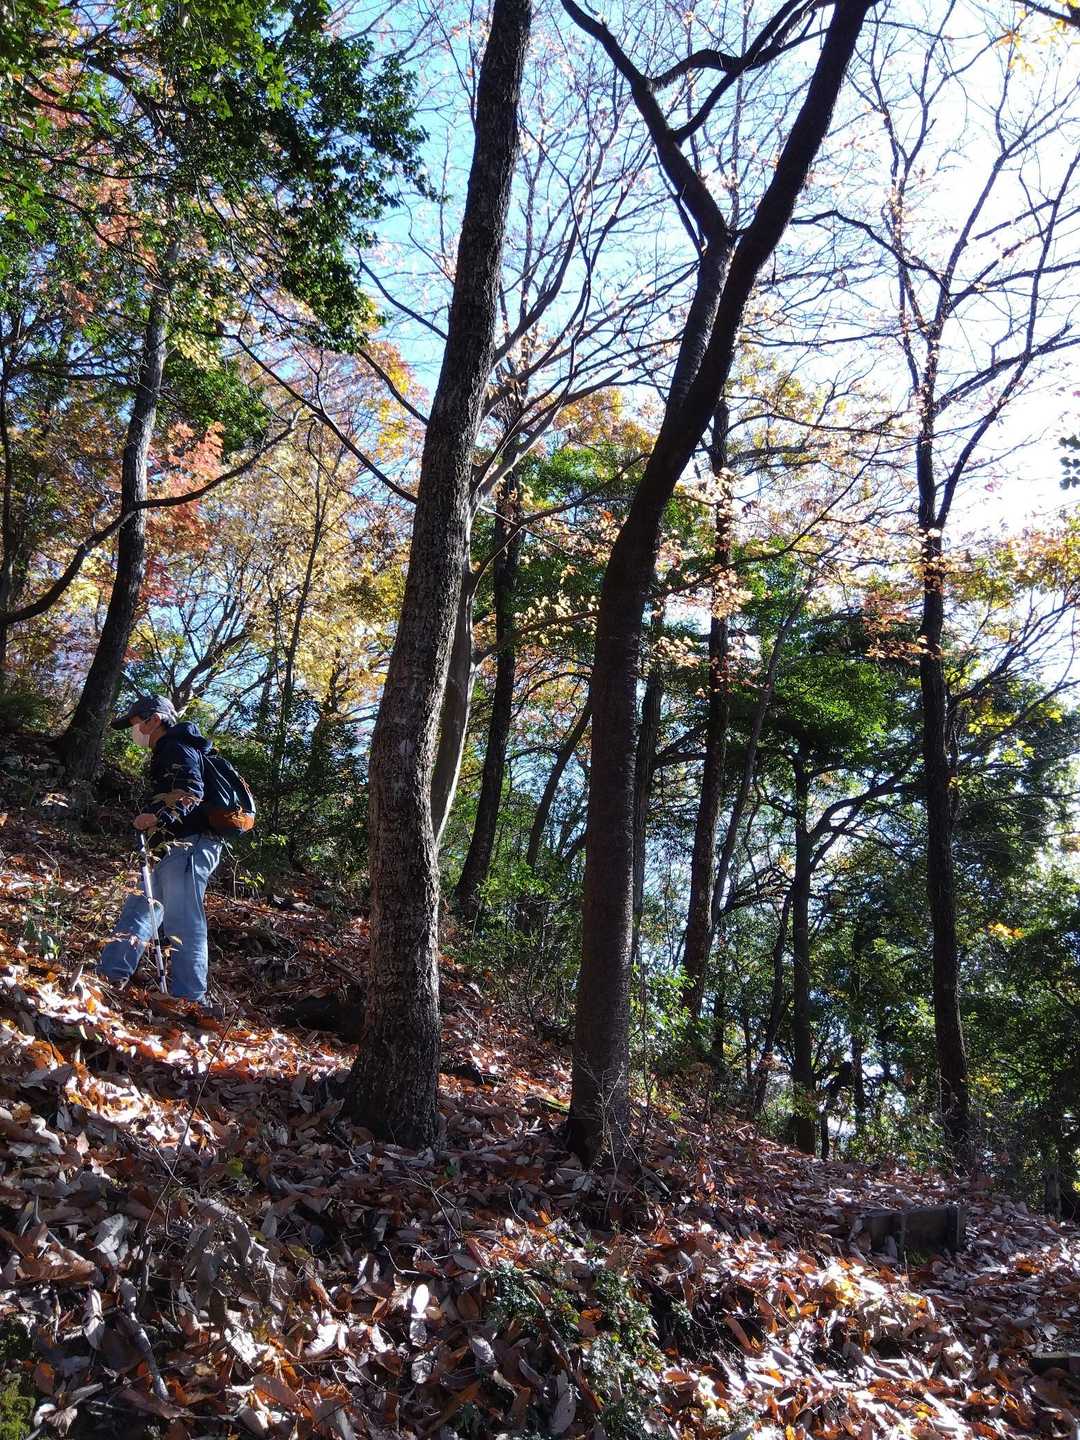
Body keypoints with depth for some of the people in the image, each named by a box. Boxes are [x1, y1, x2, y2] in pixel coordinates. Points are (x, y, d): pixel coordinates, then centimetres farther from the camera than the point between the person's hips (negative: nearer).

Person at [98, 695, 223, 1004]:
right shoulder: (165, 752, 26)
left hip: (188, 845, -11)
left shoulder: (178, 748, -7)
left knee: (182, 924, -12)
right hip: (175, 846, 11)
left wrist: (159, 817, -34)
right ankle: (111, 975, 20)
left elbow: (191, 793, -22)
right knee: (138, 908, 14)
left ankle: (190, 999, -10)